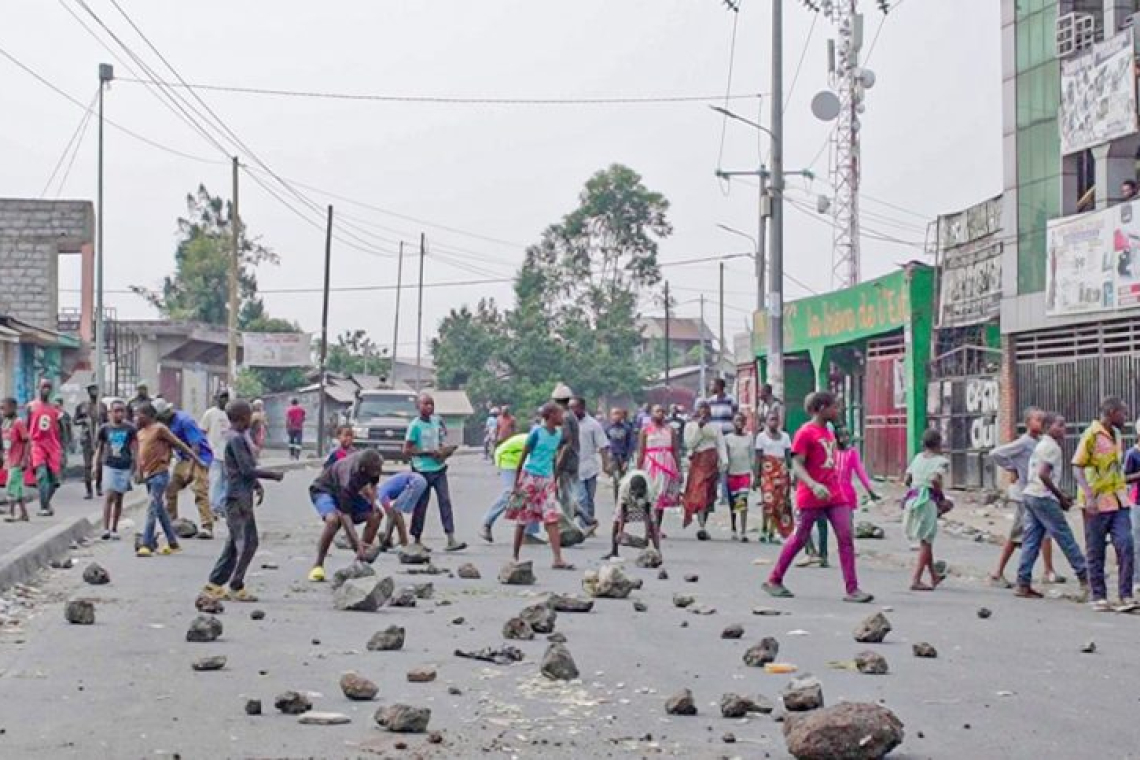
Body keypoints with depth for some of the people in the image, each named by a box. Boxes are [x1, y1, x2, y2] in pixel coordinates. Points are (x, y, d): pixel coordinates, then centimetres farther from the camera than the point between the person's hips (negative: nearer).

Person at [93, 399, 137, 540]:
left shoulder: (130, 429, 0)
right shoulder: (105, 429, 1)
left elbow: (135, 449, 4)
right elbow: (99, 448, 8)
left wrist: (135, 468, 0)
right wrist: (95, 465, 2)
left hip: (125, 467, 1)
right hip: (109, 465, -1)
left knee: (119, 498, 7)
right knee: (110, 496, -12)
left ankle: (114, 530, 15)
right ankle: (105, 529, -14)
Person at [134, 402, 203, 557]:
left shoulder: (159, 429, -9)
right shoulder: (141, 432, 13)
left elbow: (180, 445, -8)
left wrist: (198, 461, -7)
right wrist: (139, 471, 13)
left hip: (159, 474, -8)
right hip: (148, 475, 8)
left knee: (152, 509, -13)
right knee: (159, 509, 13)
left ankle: (147, 545, -16)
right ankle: (173, 543, 21)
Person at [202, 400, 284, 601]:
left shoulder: (240, 437, 15)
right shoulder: (236, 439, -15)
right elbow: (246, 470, -18)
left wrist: (257, 485, 10)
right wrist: (273, 475, -10)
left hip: (240, 497, 10)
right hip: (238, 497, -10)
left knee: (234, 543, 12)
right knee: (248, 541, -6)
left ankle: (214, 585, 15)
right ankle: (236, 587, -1)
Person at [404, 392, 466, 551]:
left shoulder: (437, 421, 8)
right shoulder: (415, 425, -9)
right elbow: (406, 450, -11)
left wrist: (445, 450, 1)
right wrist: (429, 452, -17)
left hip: (439, 468, 5)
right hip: (423, 470, -5)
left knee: (445, 501, -4)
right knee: (421, 505, 4)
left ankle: (451, 540, -8)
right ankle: (417, 540, 16)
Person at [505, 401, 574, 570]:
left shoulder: (559, 434, 6)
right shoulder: (537, 432, -11)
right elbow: (523, 457, -7)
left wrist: (555, 481, 15)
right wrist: (516, 484, -7)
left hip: (547, 480, 5)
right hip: (530, 478, -5)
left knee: (553, 518, -7)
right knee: (522, 519, 4)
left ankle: (558, 559, -12)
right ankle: (515, 556, 16)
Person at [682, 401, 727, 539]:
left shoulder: (715, 426, 13)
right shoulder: (690, 426, 8)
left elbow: (721, 445, 6)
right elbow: (689, 444, -5)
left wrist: (724, 461, -8)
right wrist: (699, 428, -10)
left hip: (711, 462, 3)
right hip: (697, 461, -3)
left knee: (708, 495, 3)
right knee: (698, 493, -15)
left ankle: (703, 526, 10)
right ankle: (701, 527, -21)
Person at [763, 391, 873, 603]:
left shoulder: (827, 432, 14)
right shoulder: (805, 433, -10)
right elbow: (797, 465, -16)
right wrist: (814, 485, -30)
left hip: (834, 494, 7)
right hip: (811, 497, -7)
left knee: (846, 538, -4)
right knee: (800, 538, 3)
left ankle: (852, 589, -5)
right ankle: (774, 581, 20)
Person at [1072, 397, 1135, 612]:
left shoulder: (1116, 435, 13)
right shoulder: (1091, 435, -10)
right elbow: (1077, 467, -13)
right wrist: (1088, 496, -24)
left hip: (1118, 502, 6)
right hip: (1097, 503, -6)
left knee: (1126, 546, -7)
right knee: (1096, 552, 2)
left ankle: (1126, 596, -6)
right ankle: (1099, 598, 10)